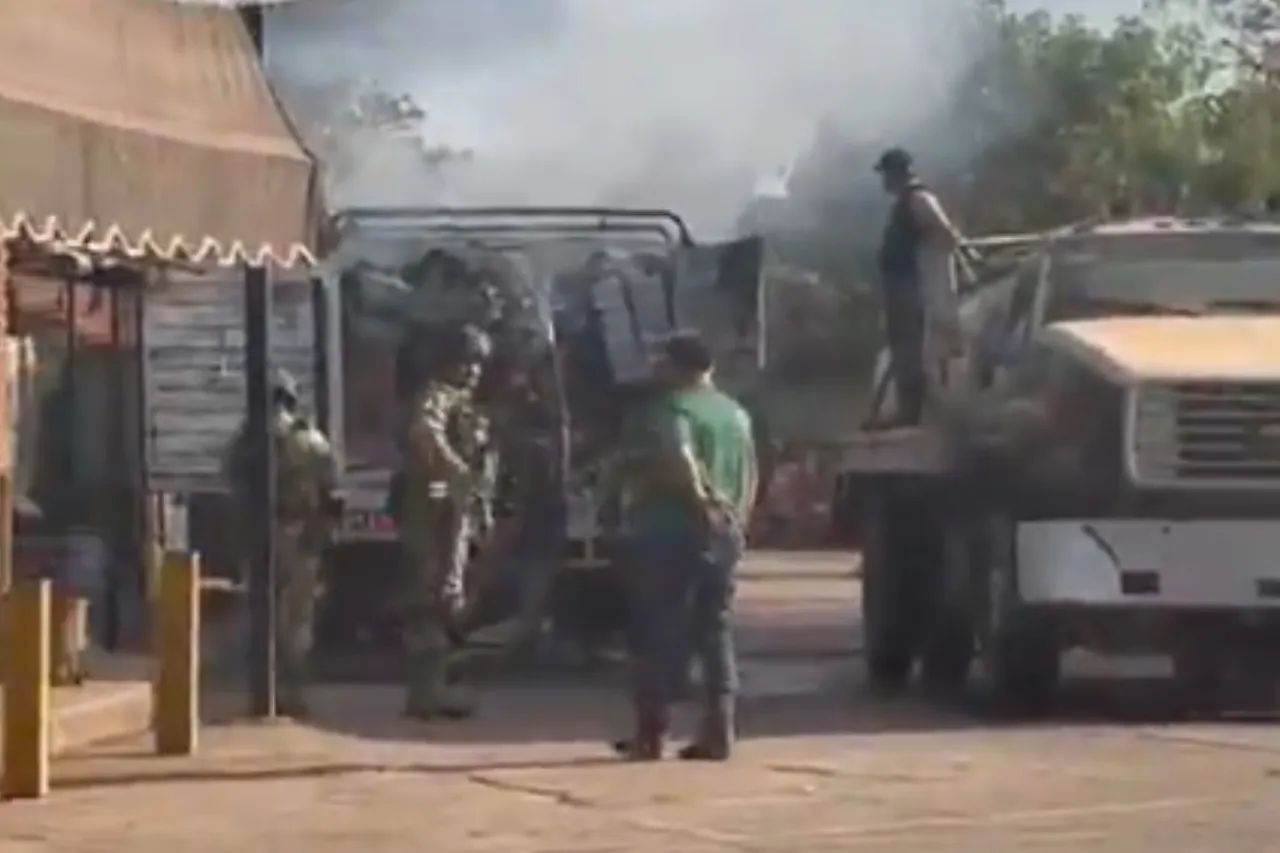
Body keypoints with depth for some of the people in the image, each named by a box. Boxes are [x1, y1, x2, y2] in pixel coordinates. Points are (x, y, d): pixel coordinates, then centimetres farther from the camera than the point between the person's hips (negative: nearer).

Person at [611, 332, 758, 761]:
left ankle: (651, 731, 1)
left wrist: (701, 501, -20)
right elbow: (750, 473, 15)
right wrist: (737, 517, 15)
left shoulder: (669, 409, -9)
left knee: (659, 633, -1)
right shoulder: (735, 413, 15)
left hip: (672, 532, -7)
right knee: (715, 631, 9)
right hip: (723, 533, 7)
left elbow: (679, 461, -26)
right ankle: (718, 730, 3)